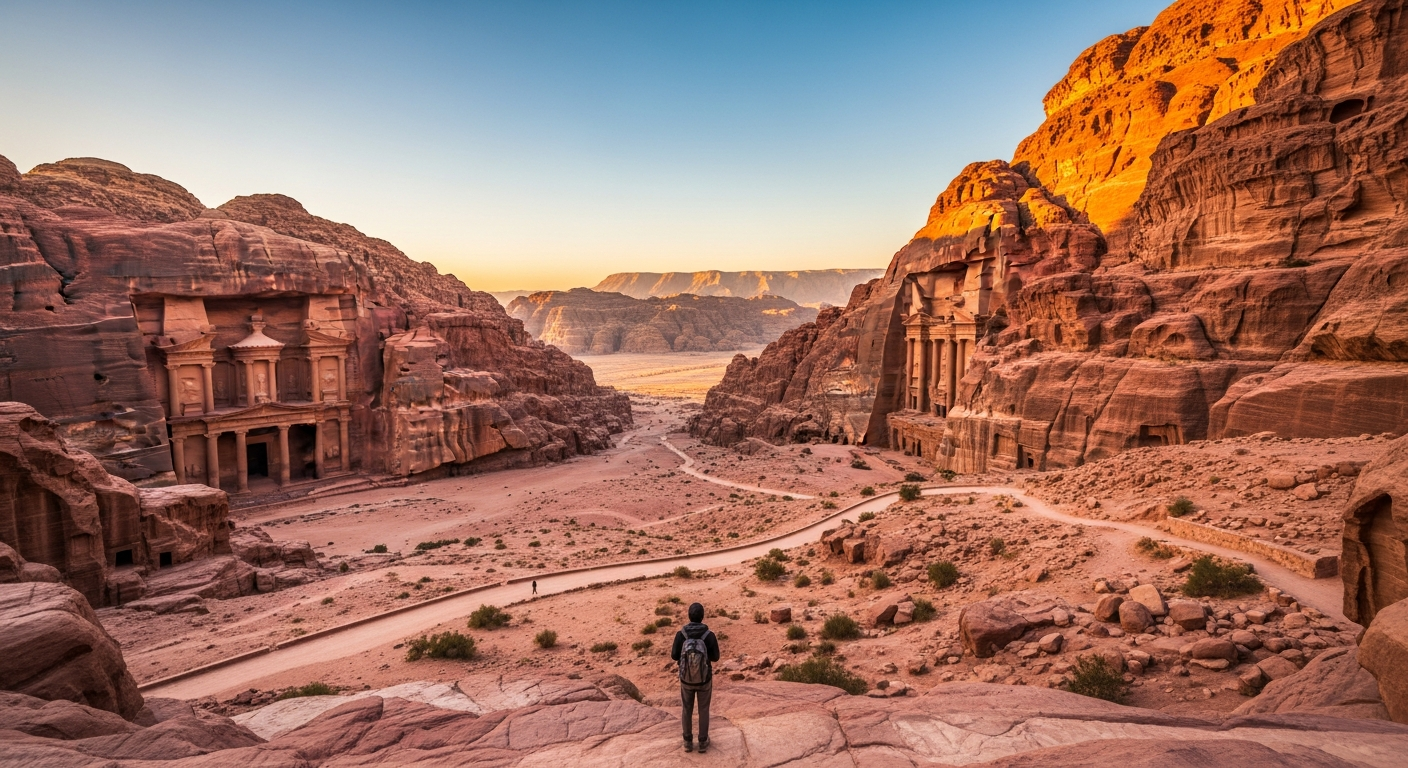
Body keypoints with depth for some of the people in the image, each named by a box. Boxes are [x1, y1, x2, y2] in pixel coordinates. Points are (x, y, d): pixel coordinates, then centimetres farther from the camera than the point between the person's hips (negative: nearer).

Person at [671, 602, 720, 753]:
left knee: (687, 709, 23)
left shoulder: (680, 634, -21)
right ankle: (703, 742, 33)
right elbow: (715, 657, -9)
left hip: (686, 679, 1)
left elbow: (675, 656, -9)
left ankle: (688, 742, 35)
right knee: (703, 709, 21)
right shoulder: (710, 635, -23)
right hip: (704, 679, -1)